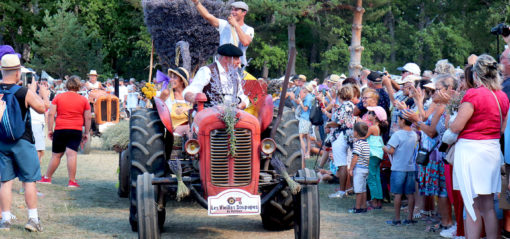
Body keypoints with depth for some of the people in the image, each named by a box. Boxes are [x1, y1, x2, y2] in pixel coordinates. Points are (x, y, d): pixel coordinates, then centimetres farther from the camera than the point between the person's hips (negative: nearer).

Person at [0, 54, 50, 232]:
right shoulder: (25, 93, -14)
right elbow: (42, 108, -3)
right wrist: (44, 95, 16)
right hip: (22, 142, -3)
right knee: (29, 180, 5)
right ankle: (33, 219, 5)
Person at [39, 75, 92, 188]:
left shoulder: (58, 97, 5)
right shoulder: (83, 100, 5)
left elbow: (51, 114, 0)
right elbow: (88, 118, 5)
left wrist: (50, 129, 5)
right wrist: (86, 133, 13)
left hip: (60, 129, 1)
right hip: (76, 131, -1)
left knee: (56, 155, 12)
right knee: (72, 154, -8)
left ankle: (47, 178, 23)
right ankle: (72, 181, -11)